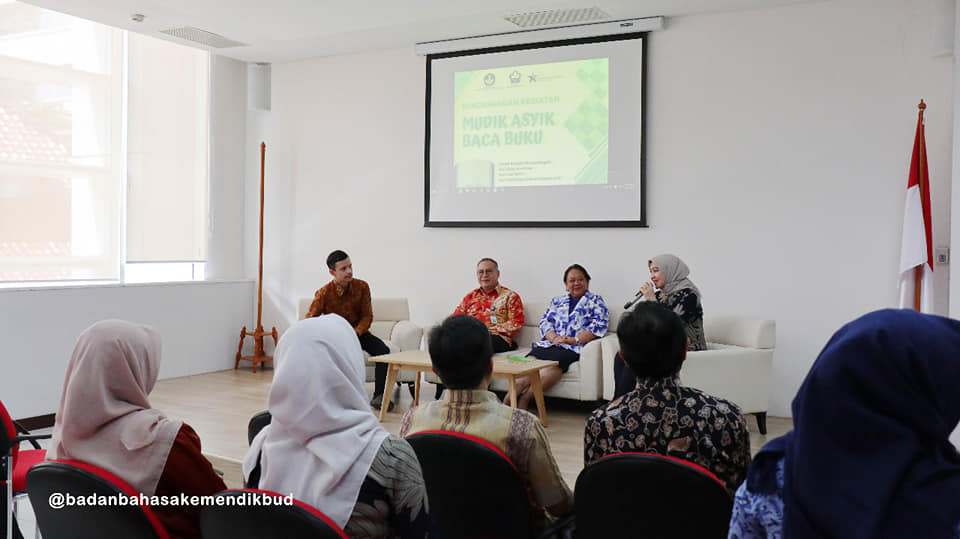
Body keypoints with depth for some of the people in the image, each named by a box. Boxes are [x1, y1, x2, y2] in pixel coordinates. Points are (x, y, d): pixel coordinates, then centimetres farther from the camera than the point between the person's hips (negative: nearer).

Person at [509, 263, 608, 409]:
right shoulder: (557, 301, 29)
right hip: (550, 342, 4)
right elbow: (545, 322, 18)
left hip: (574, 348, -4)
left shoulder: (596, 300, 18)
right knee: (531, 358, -30)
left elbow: (599, 324, 2)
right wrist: (555, 338, -5)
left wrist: (575, 340, -10)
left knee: (554, 362, -37)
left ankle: (524, 397, -42)